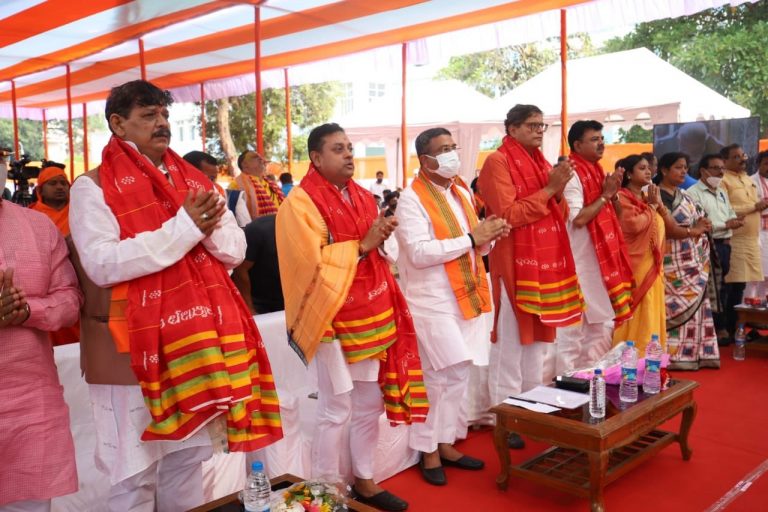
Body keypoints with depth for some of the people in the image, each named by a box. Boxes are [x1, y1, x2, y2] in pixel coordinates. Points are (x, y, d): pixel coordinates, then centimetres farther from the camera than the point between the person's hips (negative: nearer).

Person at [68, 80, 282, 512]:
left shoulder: (196, 182, 11)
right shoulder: (93, 187, -6)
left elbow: (236, 250, 8)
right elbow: (102, 264, -20)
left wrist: (210, 227, -14)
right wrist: (184, 227, -20)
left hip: (194, 346, 5)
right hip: (133, 351, -5)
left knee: (187, 461, 18)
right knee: (135, 475, 6)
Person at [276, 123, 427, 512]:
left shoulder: (362, 197, 11)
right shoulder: (300, 203, -11)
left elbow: (386, 253, 16)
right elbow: (313, 262, -19)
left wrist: (384, 238, -6)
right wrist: (362, 245, -19)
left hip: (371, 313, 7)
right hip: (335, 317, -7)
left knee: (370, 404, 15)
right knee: (336, 411, 2)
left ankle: (364, 481, 31)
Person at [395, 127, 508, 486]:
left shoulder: (462, 193, 13)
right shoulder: (411, 199, -12)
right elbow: (419, 252, -22)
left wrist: (488, 236, -2)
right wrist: (471, 238, -20)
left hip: (465, 297, 7)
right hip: (432, 302, -7)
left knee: (456, 375, 12)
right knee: (443, 377, -2)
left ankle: (443, 443, 26)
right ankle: (427, 450, 14)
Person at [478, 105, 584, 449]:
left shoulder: (540, 162, 15)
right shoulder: (498, 162, -8)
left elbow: (559, 216, 15)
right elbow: (509, 215, -18)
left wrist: (559, 192, -4)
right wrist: (548, 189, -17)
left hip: (544, 264, 8)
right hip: (514, 265, -8)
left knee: (537, 339, 14)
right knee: (510, 345, -3)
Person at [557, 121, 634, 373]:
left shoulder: (597, 172, 14)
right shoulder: (573, 176, -14)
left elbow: (612, 216, 20)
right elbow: (578, 219, -23)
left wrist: (614, 194, 1)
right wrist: (605, 194, -13)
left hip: (601, 262, 10)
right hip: (579, 264, -10)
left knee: (598, 327, 15)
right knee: (573, 329, -4)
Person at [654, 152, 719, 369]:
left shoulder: (684, 196, 16)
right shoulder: (659, 196, -12)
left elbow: (700, 221, 15)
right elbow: (669, 228, -20)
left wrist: (702, 227, -8)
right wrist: (694, 231, -6)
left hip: (694, 260, 8)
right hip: (676, 261, -8)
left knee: (695, 305, 8)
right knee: (682, 307, -7)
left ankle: (693, 353, 15)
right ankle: (677, 355, 2)